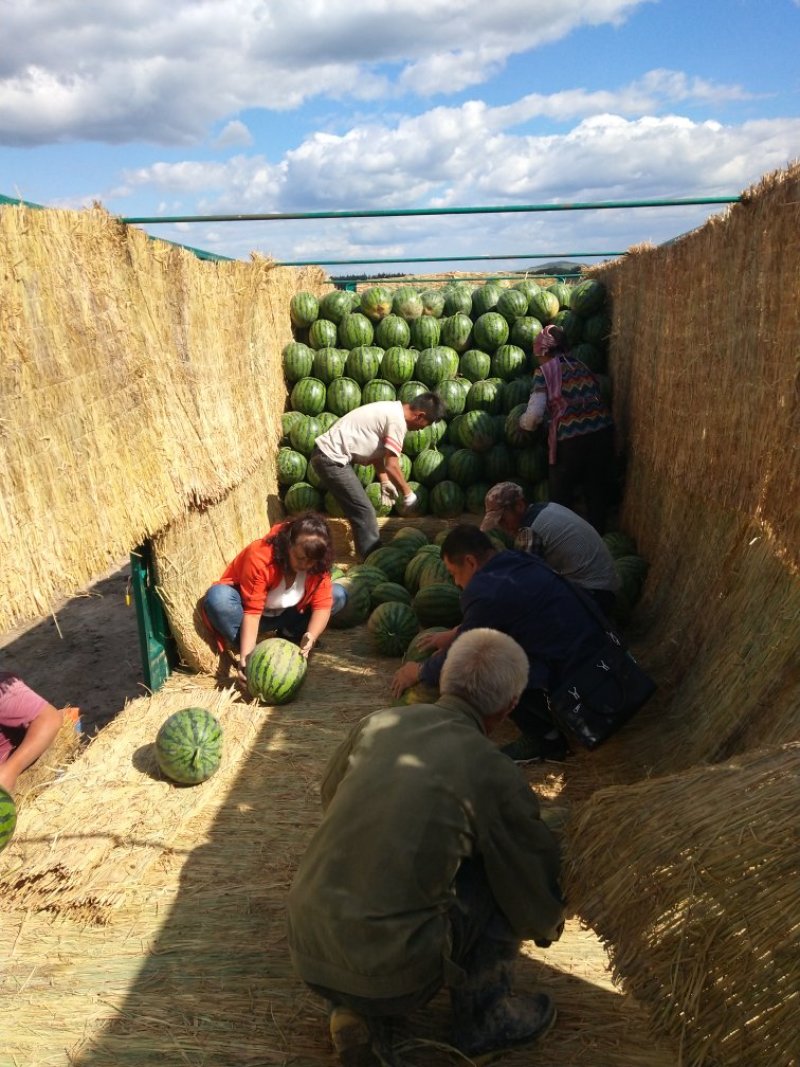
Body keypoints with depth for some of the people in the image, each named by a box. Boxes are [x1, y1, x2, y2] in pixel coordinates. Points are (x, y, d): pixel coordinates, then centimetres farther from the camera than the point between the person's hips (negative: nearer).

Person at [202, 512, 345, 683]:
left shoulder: (317, 564, -20)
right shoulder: (259, 557, -34)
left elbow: (322, 604, -25)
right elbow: (252, 610, -35)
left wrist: (310, 638, -43)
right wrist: (246, 654, -43)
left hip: (284, 614, 4)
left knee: (338, 595, -16)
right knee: (217, 597, -38)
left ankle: (286, 638, -9)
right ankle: (254, 655, -25)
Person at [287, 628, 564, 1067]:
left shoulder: (379, 721, 1)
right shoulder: (496, 776, -10)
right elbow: (533, 886, 5)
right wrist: (548, 926, 30)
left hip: (305, 951, 5)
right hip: (392, 975, -5)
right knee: (502, 874, 9)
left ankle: (358, 1013, 18)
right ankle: (482, 1021, 21)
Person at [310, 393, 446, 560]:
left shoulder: (391, 410, 13)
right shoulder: (397, 420, -16)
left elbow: (378, 451, 18)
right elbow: (391, 465, -16)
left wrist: (385, 483, 15)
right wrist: (408, 493, -4)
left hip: (327, 453, 10)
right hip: (332, 458, -10)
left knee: (360, 510, 17)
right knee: (364, 511, -5)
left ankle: (372, 557, 26)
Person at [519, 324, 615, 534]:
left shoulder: (544, 372, 2)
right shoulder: (582, 366, 19)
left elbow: (534, 415, -6)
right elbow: (594, 399, 16)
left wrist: (522, 421, 13)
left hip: (570, 438, -5)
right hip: (603, 431, 5)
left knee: (561, 495, 14)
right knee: (597, 492, 17)